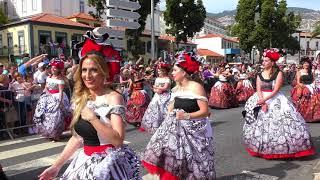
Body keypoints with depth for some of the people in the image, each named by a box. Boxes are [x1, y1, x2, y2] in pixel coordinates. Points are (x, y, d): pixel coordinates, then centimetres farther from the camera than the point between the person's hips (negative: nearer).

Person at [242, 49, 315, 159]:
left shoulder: (279, 74, -2)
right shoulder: (260, 75, 8)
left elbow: (275, 90, -12)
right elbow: (258, 90, -1)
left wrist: (265, 100, -23)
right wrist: (262, 102, -17)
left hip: (275, 100, -3)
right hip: (261, 100, 3)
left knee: (279, 123, -9)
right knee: (259, 123, 1)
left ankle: (283, 148, 2)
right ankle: (261, 148, 14)